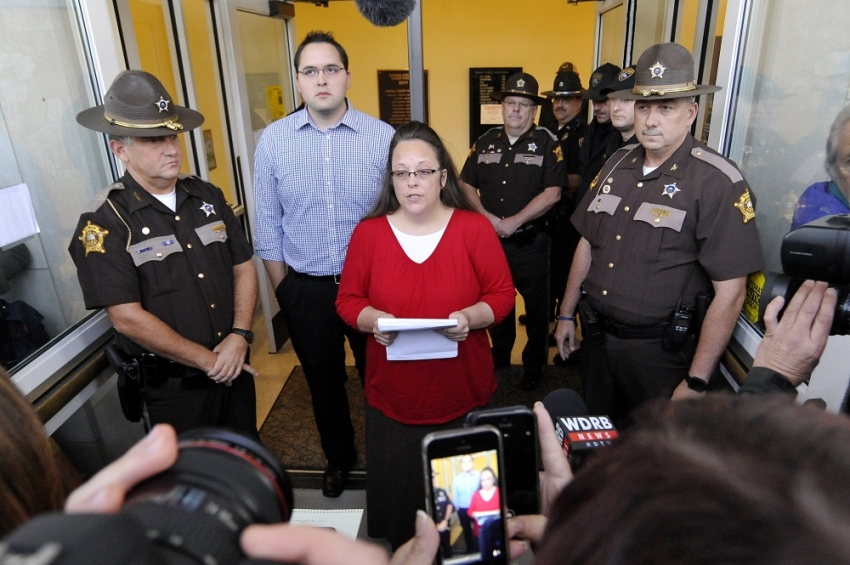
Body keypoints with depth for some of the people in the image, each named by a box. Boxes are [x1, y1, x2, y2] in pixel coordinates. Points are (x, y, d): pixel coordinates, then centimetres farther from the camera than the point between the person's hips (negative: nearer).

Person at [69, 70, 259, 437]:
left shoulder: (207, 196, 2)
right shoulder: (104, 221, -15)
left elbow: (244, 266, 3)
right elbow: (127, 318, -19)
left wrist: (239, 337, -11)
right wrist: (208, 361, -15)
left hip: (235, 366, 5)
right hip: (172, 385, -5)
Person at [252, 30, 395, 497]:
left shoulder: (382, 136, -8)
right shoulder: (273, 139, -4)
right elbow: (268, 222, 3)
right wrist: (281, 287, 4)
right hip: (305, 288, 2)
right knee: (323, 381, 20)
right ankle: (338, 456, 45)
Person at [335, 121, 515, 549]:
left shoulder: (474, 227, -5)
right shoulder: (368, 232, -2)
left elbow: (503, 294, -2)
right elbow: (348, 299, 3)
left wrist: (471, 316, -22)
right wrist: (371, 320, -18)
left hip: (462, 392, 0)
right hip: (391, 395, 1)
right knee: (397, 490, 16)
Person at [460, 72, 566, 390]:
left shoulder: (547, 143, -5)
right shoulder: (485, 142, 7)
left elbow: (552, 193, -13)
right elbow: (466, 185, 7)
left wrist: (512, 222, -17)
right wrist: (487, 218, -9)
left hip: (531, 242, -3)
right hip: (489, 240, 4)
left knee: (536, 305, 8)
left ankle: (535, 364, 27)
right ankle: (499, 358, 37)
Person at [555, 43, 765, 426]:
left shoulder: (718, 182, -15)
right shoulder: (616, 164, 4)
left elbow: (729, 292, -17)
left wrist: (695, 383, -17)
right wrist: (567, 314, 13)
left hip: (658, 351, -5)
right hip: (596, 336, 6)